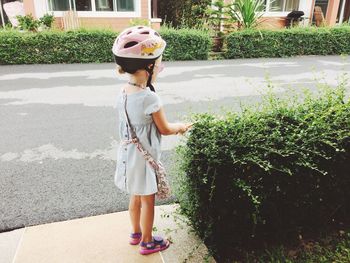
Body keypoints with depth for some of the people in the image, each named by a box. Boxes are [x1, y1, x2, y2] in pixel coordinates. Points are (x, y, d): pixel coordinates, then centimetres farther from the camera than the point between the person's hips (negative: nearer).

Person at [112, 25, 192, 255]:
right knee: (147, 201, 12)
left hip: (129, 154, 8)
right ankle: (147, 242, 31)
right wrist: (182, 127, 5)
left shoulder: (123, 93, -1)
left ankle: (136, 233, 43)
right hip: (144, 157, -7)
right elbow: (165, 129, -14)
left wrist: (173, 127, 11)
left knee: (136, 197, 24)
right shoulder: (150, 97, -26)